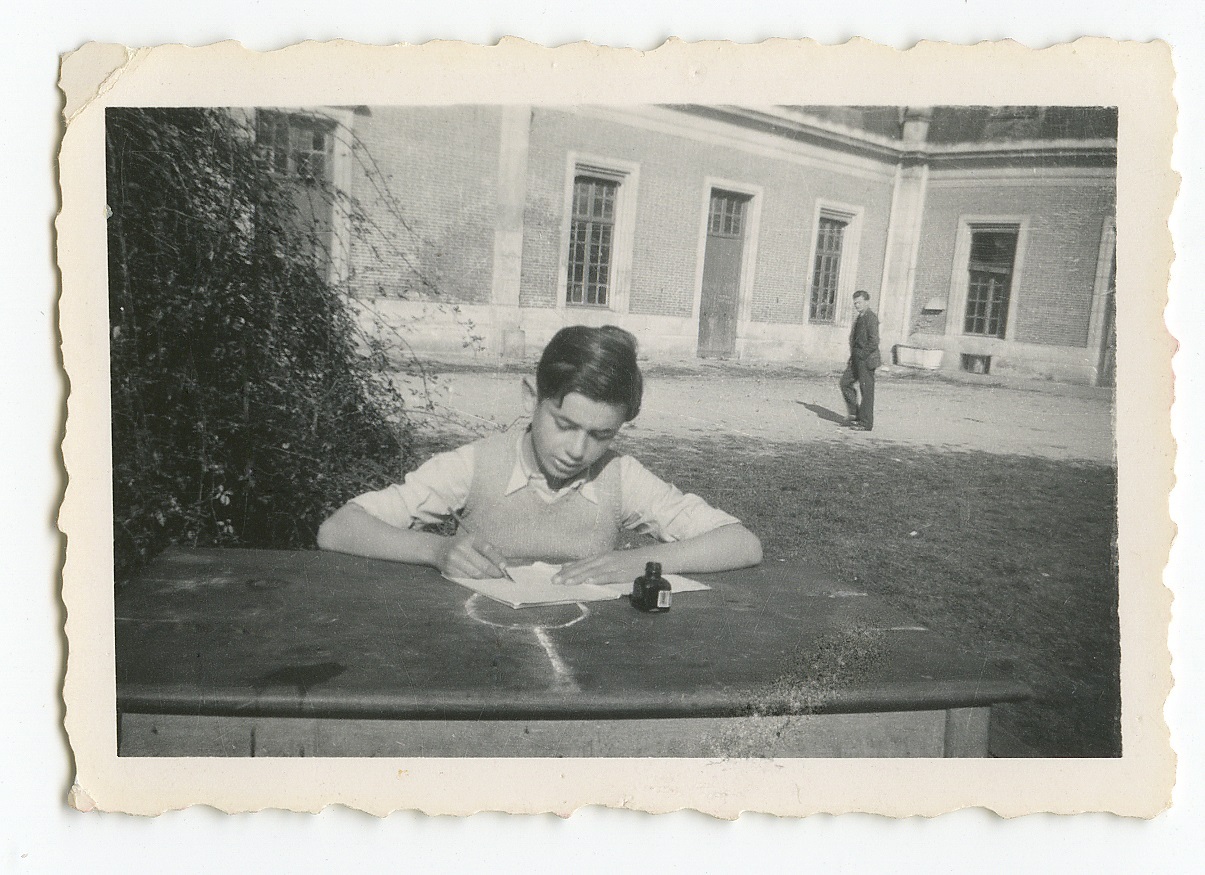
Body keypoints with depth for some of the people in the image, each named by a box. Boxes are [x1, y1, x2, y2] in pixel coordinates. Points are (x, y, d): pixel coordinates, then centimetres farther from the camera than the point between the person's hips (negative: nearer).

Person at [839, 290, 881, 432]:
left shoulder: (871, 318, -15)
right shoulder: (860, 318, 14)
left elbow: (874, 341, -22)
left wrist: (863, 354, -17)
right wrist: (853, 354, 15)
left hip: (866, 360, -10)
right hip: (856, 358, 10)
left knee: (866, 390, -2)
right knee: (845, 382, 9)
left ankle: (866, 423, 5)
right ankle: (854, 415, 17)